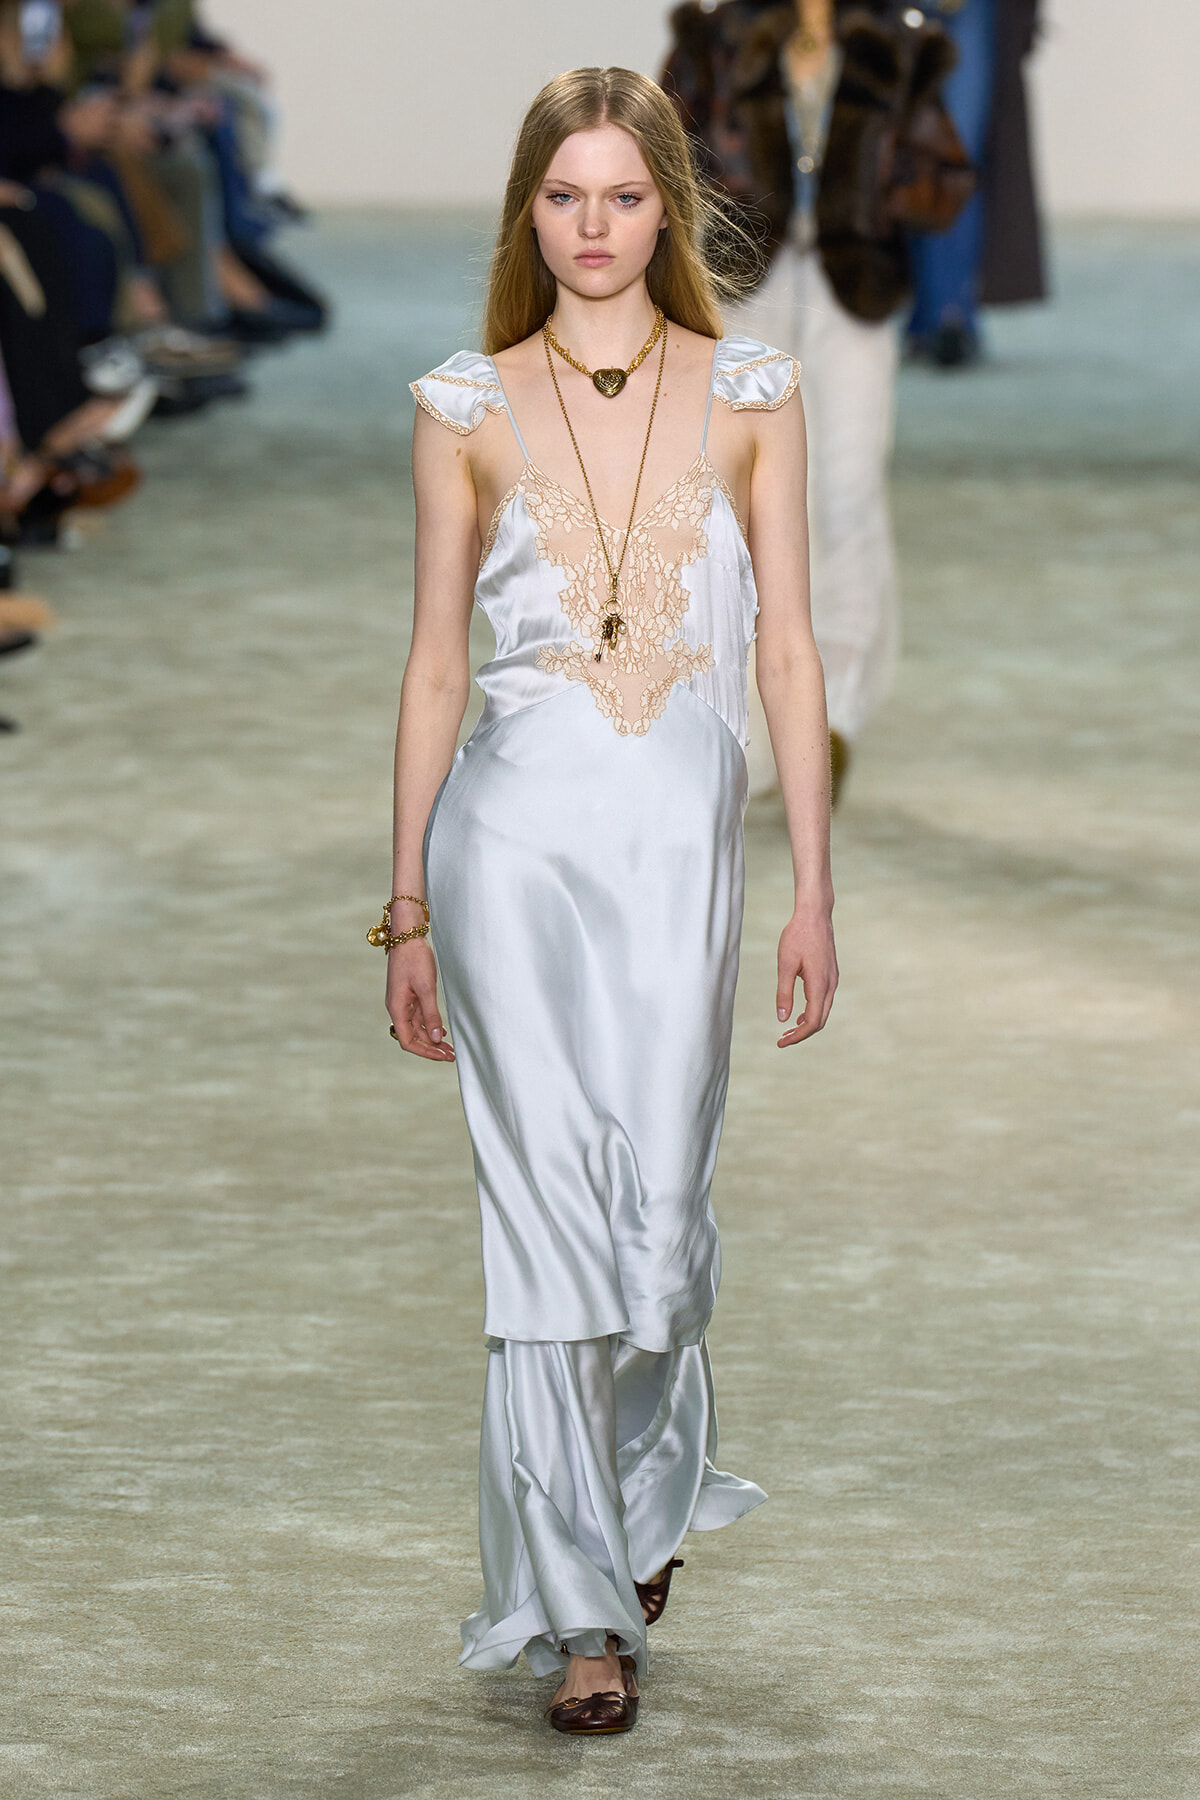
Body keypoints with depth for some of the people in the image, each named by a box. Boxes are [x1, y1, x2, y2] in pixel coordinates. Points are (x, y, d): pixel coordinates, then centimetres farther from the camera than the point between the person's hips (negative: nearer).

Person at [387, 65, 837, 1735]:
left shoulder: (749, 393, 4)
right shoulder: (468, 406, 4)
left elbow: (788, 648, 4)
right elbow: (435, 659, 7)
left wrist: (813, 886, 0)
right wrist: (407, 906, 7)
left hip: (683, 835, 1)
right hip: (519, 830, -1)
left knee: (661, 1208, 2)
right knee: (552, 1212, -5)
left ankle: (639, 1513, 31)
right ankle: (584, 1607, 1)